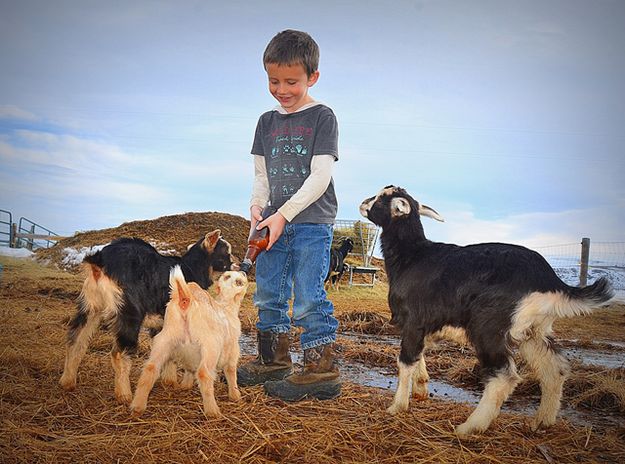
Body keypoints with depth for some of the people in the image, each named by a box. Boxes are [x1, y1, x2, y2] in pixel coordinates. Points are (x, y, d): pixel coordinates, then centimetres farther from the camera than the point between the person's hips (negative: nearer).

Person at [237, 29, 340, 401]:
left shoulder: (322, 117, -5)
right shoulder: (267, 122, 12)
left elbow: (320, 177, -13)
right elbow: (261, 173, 15)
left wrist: (284, 214, -18)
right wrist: (258, 205, -6)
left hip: (313, 222, -6)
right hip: (276, 221, 7)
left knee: (308, 297, -9)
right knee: (268, 294, 11)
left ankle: (323, 371, 0)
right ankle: (274, 362, 25)